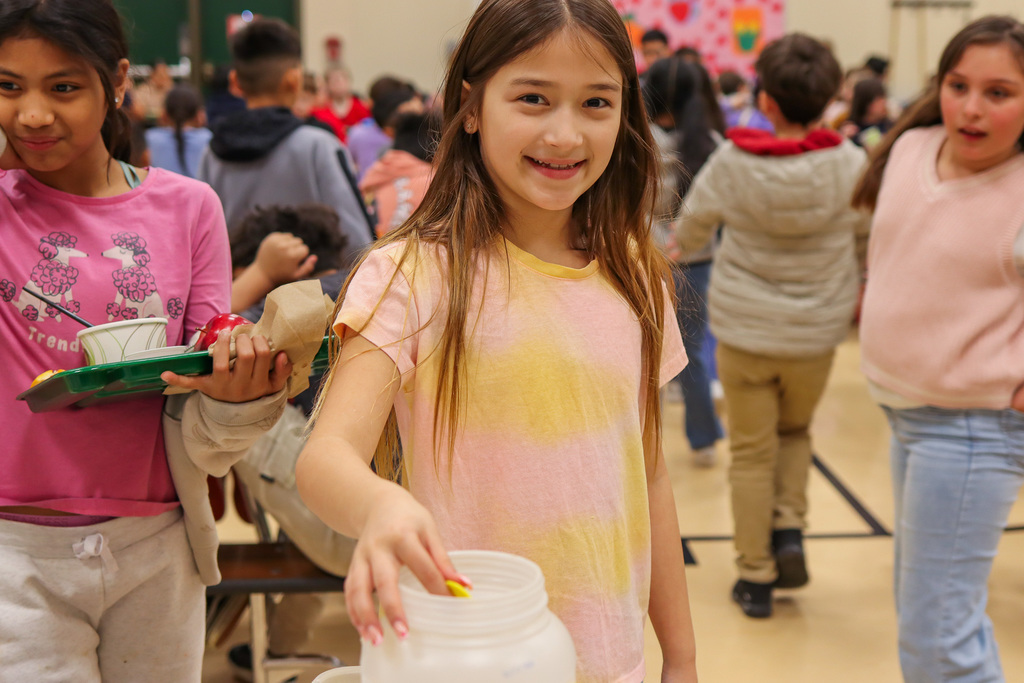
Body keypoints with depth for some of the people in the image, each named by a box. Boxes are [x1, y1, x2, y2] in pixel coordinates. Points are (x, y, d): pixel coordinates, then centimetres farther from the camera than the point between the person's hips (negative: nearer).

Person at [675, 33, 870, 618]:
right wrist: (862, 291, 21)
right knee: (796, 431, 27)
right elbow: (871, 240, 1)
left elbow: (688, 235, 1)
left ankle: (756, 577, 17)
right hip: (816, 332, 1)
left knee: (752, 453, 12)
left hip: (744, 329, -1)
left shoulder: (731, 163, -13)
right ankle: (790, 530, 10)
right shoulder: (849, 163, -12)